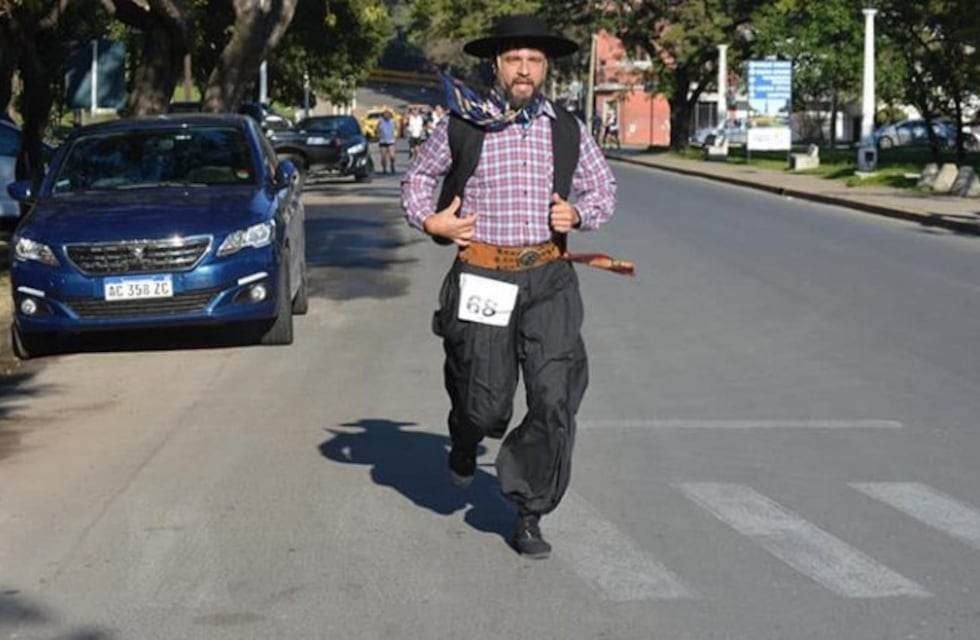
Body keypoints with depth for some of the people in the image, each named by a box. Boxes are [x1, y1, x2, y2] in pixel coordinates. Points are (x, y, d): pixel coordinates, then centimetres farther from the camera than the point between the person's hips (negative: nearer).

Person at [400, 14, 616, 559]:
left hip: (548, 279, 2)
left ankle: (530, 518, 6)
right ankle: (465, 442, 41)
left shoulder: (568, 129, 6)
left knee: (556, 400, -8)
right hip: (482, 278, -1)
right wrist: (428, 219, 0)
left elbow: (604, 189, 18)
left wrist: (579, 213, -3)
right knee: (485, 403, 2)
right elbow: (419, 177, 18)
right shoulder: (462, 124, 2)